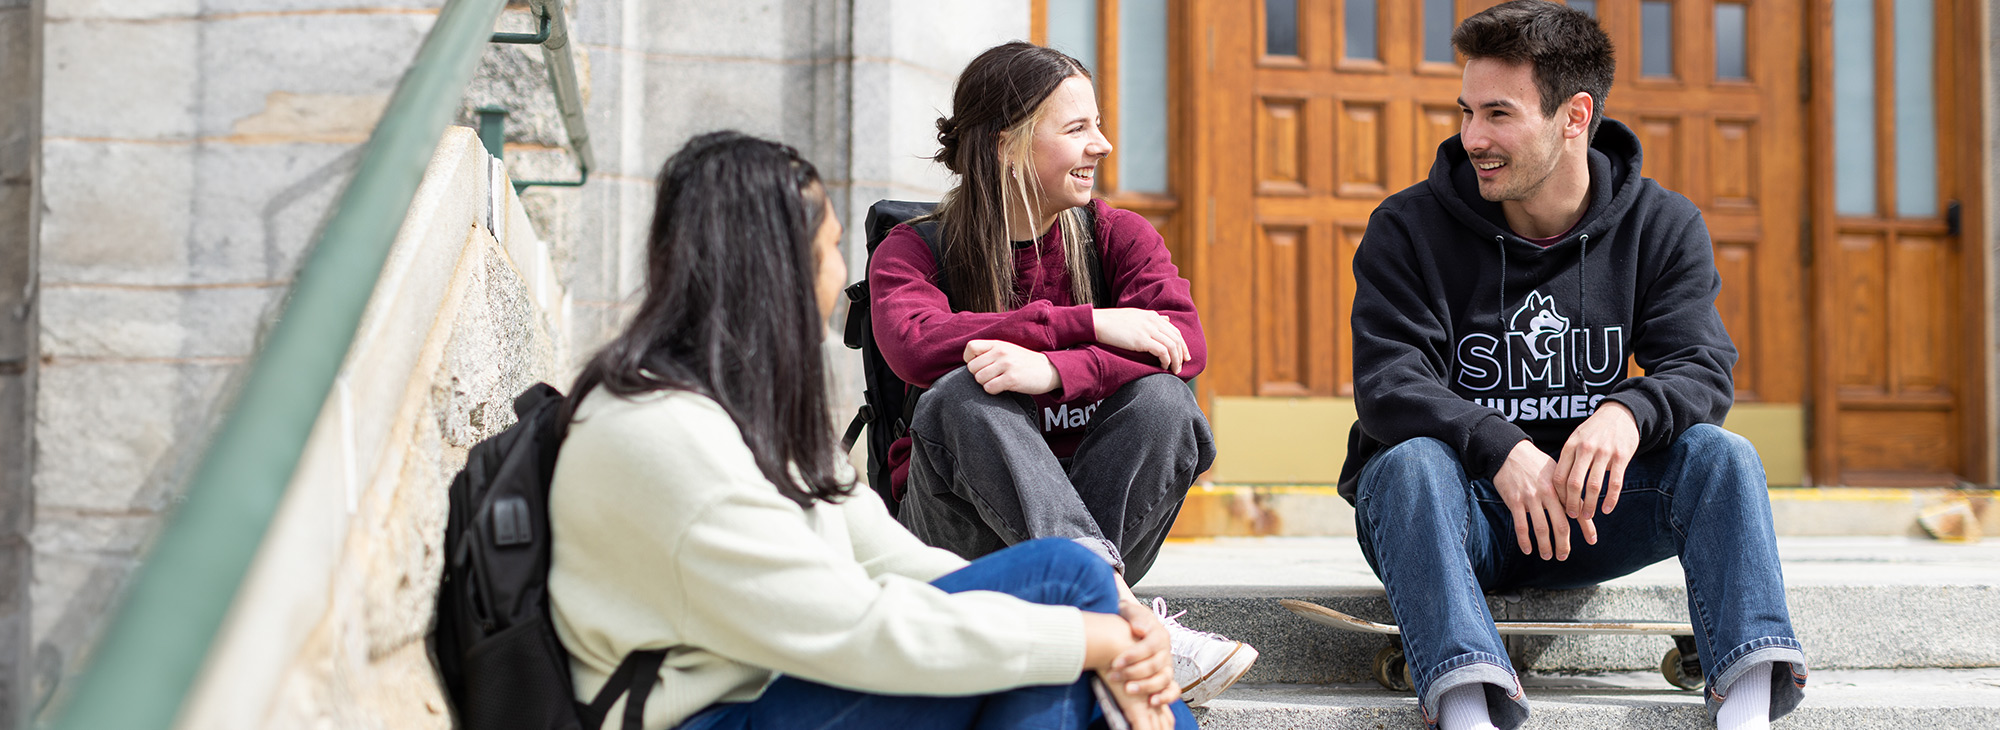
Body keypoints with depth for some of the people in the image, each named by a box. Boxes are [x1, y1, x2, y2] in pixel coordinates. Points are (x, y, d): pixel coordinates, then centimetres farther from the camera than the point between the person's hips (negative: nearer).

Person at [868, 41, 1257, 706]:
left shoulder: (1117, 236, 5)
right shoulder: (912, 251, 0)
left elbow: (1185, 340, -15)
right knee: (965, 395, -31)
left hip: (1089, 513, 2)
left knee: (1161, 397, -24)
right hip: (965, 532, -1)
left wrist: (1052, 370, -34)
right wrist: (1089, 324, -26)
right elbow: (915, 344, -24)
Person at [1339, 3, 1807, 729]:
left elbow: (1702, 369, -10)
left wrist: (1630, 412, -34)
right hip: (1458, 509, -2)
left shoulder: (1661, 227, 2)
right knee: (1411, 463, -34)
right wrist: (1500, 449, -35)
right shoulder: (1409, 228, -5)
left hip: (1587, 507, 2)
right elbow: (1388, 382, -17)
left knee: (1722, 454, -22)